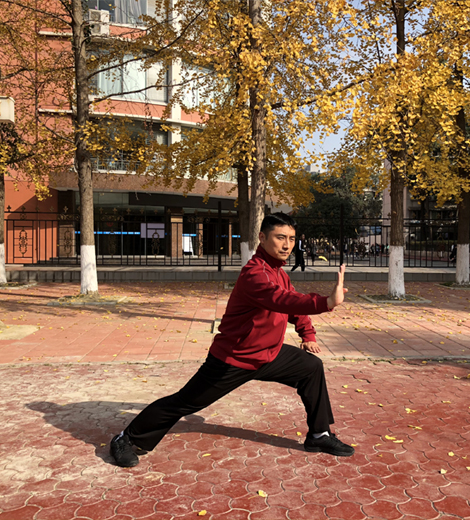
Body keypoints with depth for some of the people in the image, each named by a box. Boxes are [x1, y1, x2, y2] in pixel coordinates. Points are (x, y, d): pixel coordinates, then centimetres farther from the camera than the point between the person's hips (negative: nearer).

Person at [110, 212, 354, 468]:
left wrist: (307, 334, 12)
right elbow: (282, 300, -47)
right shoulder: (254, 274, -28)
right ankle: (126, 440, 18)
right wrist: (327, 302, -60)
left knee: (312, 367, 7)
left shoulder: (279, 271, 3)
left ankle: (319, 435, 23)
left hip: (269, 354, 9)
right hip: (232, 361, -9)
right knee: (184, 402, -1)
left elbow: (293, 301, 20)